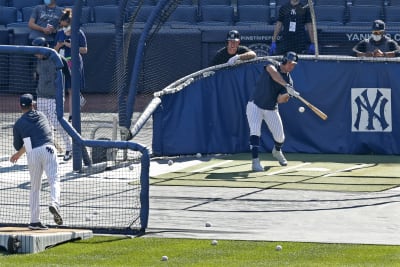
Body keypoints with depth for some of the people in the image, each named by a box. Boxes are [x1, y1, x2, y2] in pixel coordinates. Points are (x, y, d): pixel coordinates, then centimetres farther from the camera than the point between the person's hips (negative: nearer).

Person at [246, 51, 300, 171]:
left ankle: (277, 151, 41)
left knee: (279, 137, 6)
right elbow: (273, 73, -36)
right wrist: (286, 86, -47)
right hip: (255, 105, -4)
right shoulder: (272, 64, -11)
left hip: (271, 110, 4)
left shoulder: (288, 80, -3)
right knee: (255, 131, -23)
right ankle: (255, 161, -24)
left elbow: (280, 100, -10)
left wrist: (286, 96, -33)